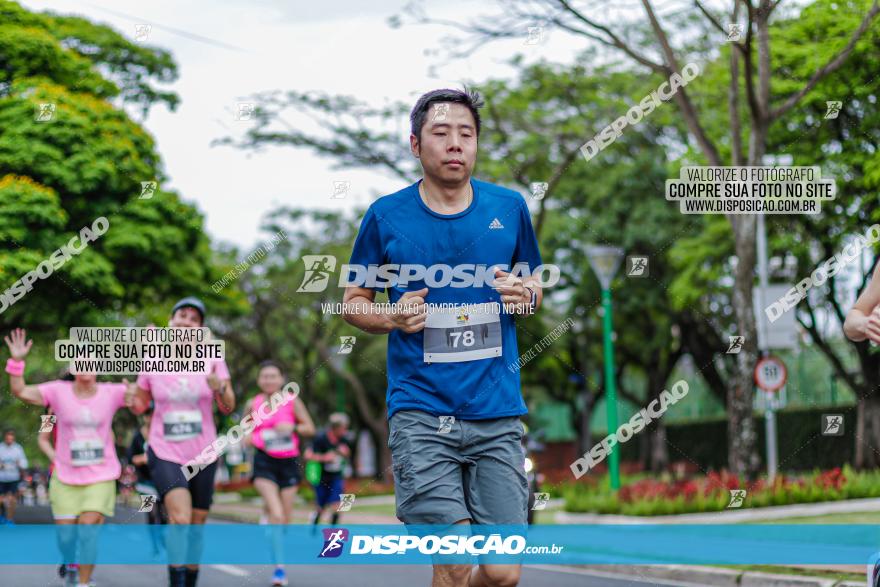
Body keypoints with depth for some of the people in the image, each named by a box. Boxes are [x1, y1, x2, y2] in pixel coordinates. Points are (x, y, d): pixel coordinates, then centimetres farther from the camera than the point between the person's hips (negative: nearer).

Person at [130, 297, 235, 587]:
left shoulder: (212, 358, -2)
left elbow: (228, 407, -5)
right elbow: (139, 405, 9)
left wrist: (219, 387, -26)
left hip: (203, 455, 2)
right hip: (164, 454, -2)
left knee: (196, 528, 10)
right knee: (180, 517, -24)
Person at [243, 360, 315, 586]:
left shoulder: (292, 401, 1)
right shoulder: (252, 404, 3)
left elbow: (310, 428, 3)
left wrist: (292, 428, -15)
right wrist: (248, 438, -5)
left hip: (289, 462, 2)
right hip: (264, 462, -2)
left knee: (285, 519, 6)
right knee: (276, 514, -18)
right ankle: (279, 567, -15)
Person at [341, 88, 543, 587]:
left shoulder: (509, 207, 7)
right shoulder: (387, 216, 2)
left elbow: (534, 285, 21)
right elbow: (353, 302, 12)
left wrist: (525, 295, -3)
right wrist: (393, 318, -9)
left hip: (497, 414, 2)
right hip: (420, 411, -2)